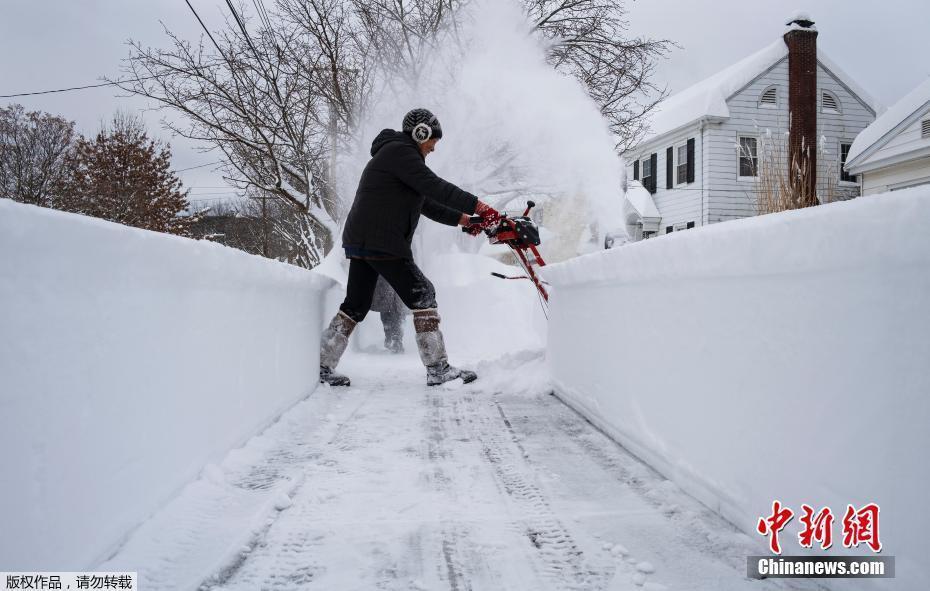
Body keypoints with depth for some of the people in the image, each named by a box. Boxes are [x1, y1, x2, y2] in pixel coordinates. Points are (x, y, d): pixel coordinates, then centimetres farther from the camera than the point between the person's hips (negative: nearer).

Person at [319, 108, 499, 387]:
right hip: (381, 242, -10)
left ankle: (321, 366, 15)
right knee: (422, 295, -6)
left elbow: (426, 203, 25)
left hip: (360, 241, 10)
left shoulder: (397, 154, 26)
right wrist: (477, 205, -17)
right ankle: (438, 368, -6)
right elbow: (435, 187, -18)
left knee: (356, 305, 13)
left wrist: (462, 218, 18)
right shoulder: (399, 151, -7)